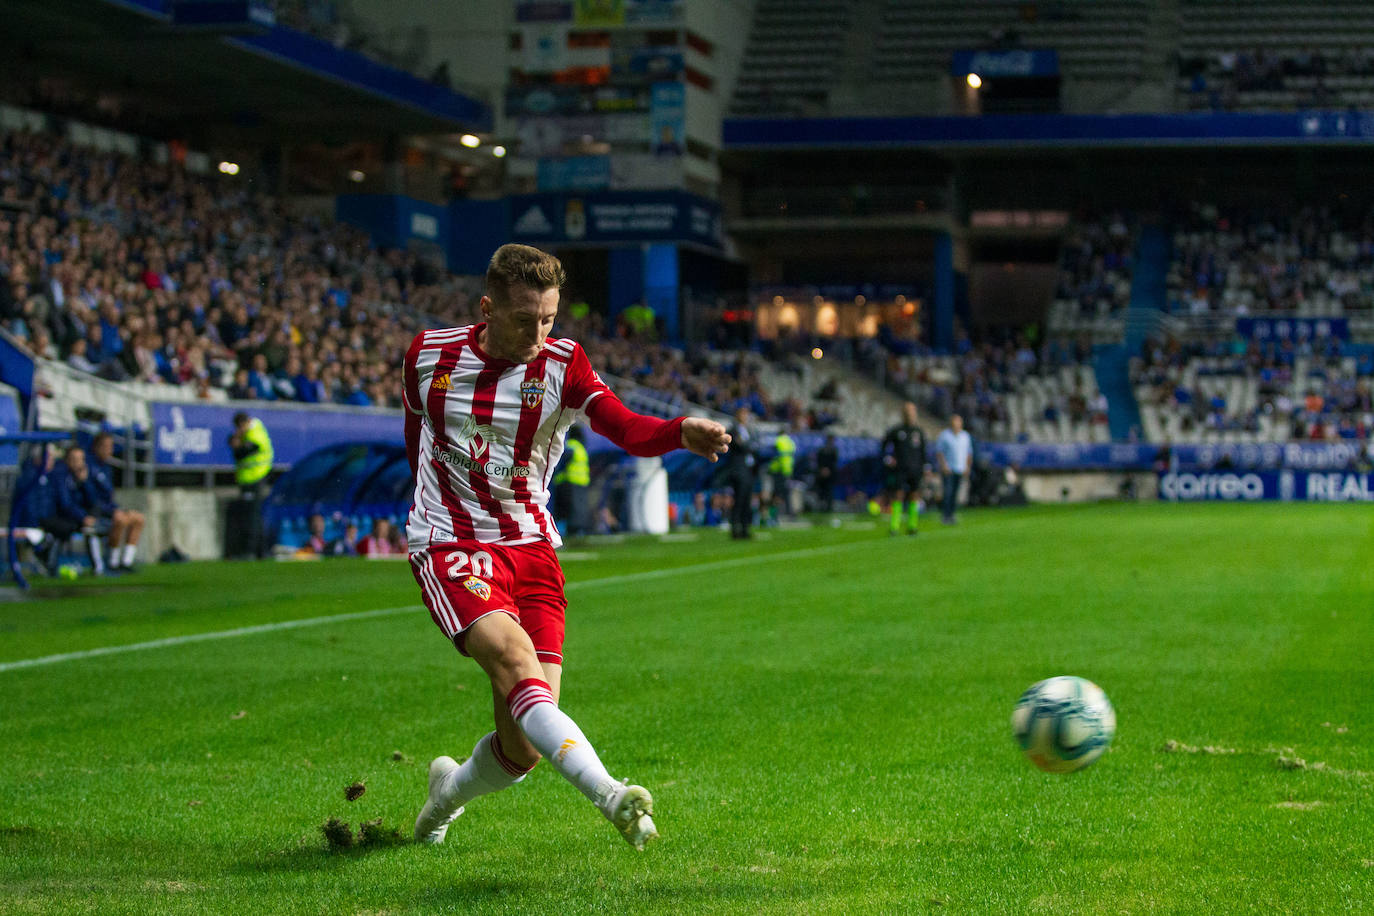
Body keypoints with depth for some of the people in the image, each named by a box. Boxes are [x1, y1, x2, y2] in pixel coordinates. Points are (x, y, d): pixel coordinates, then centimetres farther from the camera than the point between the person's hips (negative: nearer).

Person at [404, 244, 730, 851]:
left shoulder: (563, 364, -4)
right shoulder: (429, 354, -1)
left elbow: (627, 429, -22)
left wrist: (684, 433, -42)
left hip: (531, 548, 2)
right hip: (450, 548, -2)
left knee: (523, 748, -4)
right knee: (517, 661, -30)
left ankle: (449, 790, 30)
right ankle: (611, 796, -45)